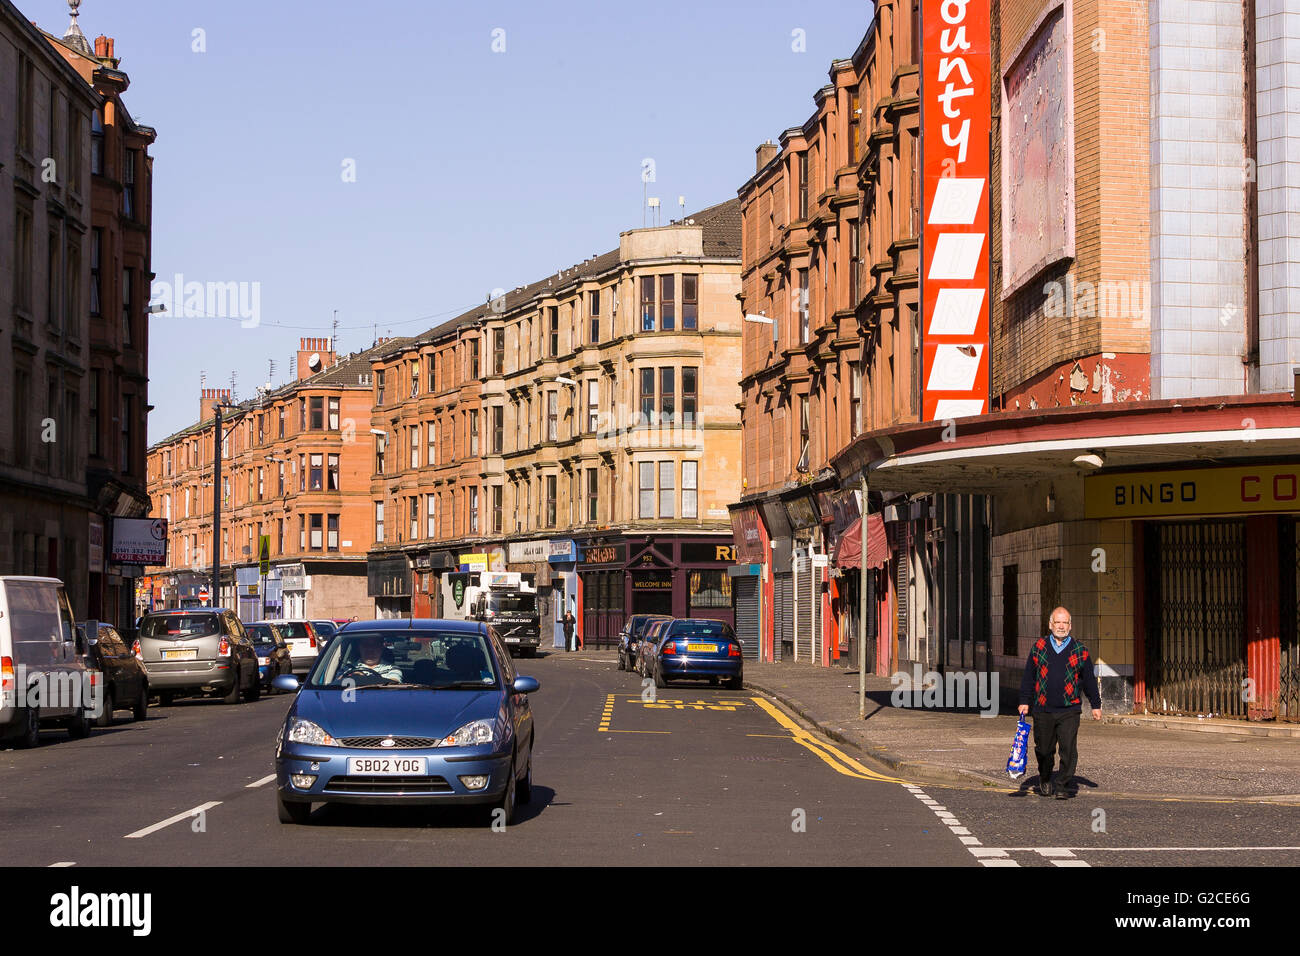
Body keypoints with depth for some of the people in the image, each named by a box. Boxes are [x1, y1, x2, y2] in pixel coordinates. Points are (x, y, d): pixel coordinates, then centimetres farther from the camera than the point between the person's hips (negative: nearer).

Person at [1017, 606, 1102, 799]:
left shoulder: (1079, 651, 6)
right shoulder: (1039, 647, 8)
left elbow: (1089, 680, 12)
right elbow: (1028, 677, 11)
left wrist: (1096, 705, 14)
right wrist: (1024, 702, 6)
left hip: (1069, 711, -1)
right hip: (1043, 710, 1)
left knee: (1068, 749, -9)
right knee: (1043, 749, 8)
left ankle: (1064, 786, 0)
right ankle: (1044, 781, 31)